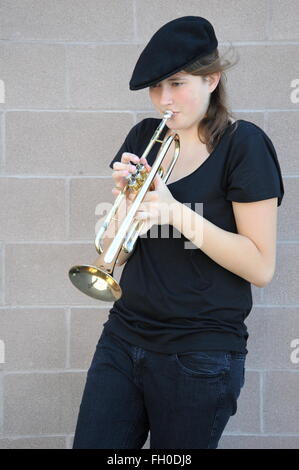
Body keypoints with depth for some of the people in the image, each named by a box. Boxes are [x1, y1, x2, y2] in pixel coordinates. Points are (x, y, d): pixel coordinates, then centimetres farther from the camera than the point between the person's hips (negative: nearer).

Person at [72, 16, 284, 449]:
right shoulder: (144, 137, 8)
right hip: (124, 338, 5)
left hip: (200, 355, -5)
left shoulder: (242, 143, -7)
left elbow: (261, 268, -13)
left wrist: (176, 211, -21)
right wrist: (127, 198, -10)